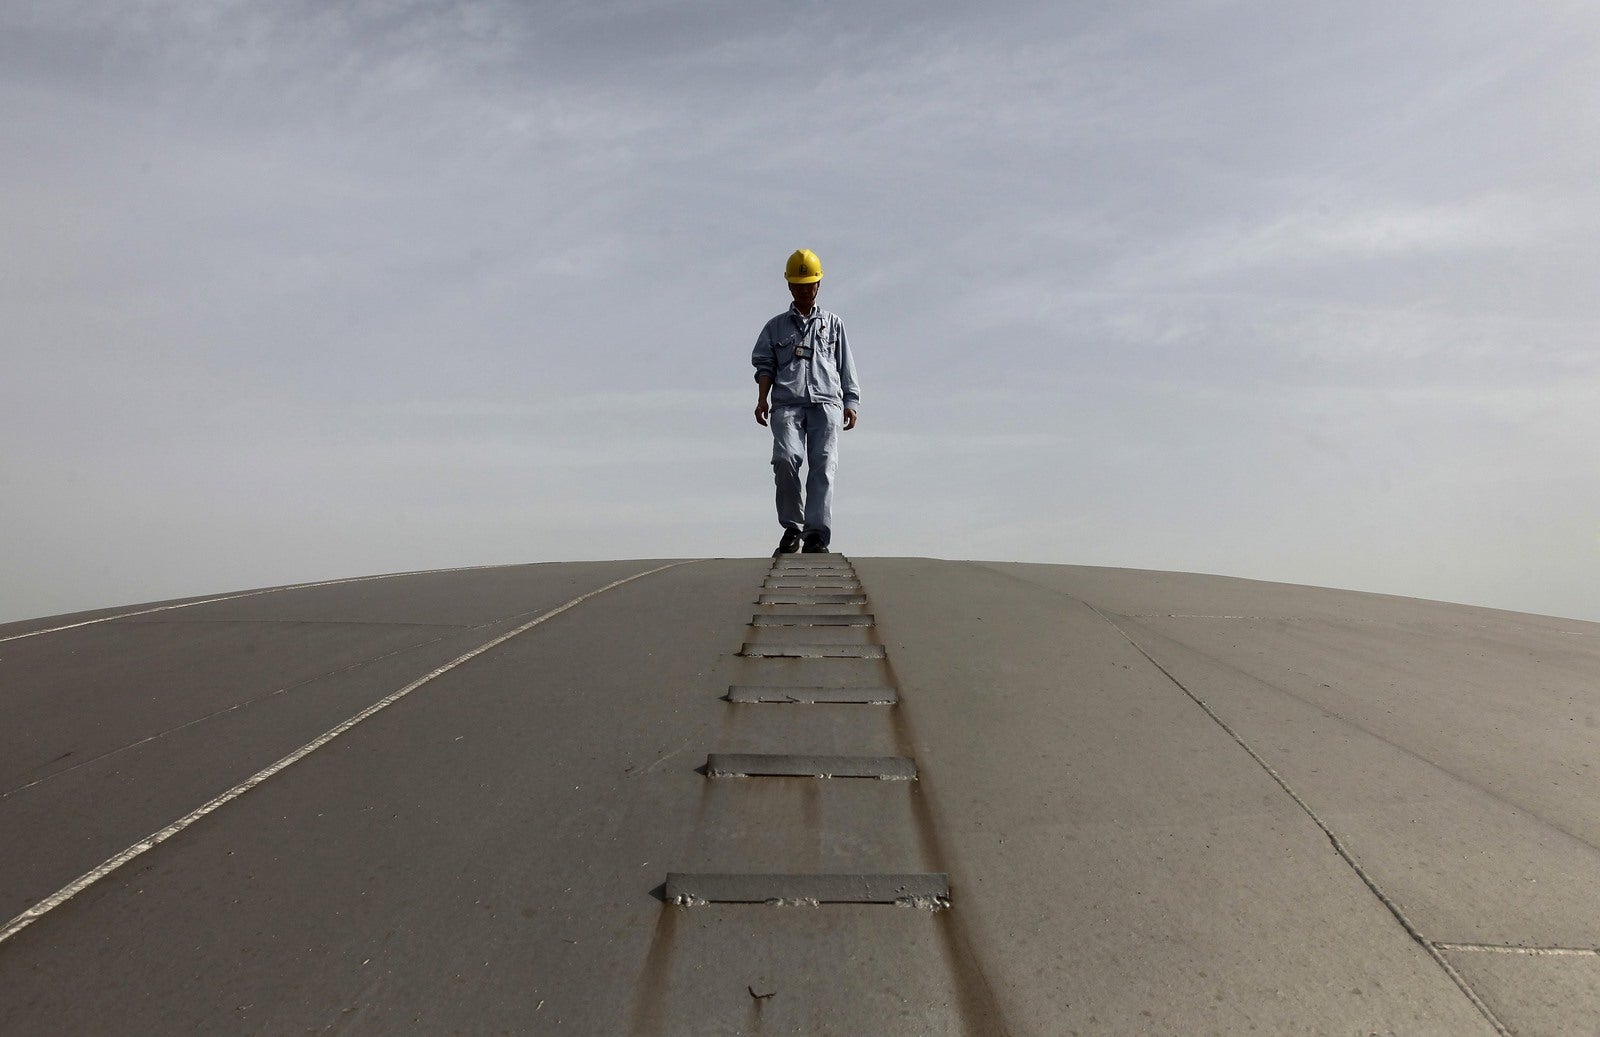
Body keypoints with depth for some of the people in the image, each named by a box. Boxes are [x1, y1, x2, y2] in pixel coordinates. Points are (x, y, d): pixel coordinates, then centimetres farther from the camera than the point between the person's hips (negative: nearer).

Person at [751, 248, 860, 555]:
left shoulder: (832, 323, 24)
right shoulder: (776, 326, 23)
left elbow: (846, 366, 20)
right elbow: (765, 364, 14)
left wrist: (850, 403, 9)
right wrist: (762, 398, -3)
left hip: (826, 403, 0)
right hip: (787, 403, 0)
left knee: (823, 465, -14)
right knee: (785, 458, -21)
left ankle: (817, 535, -18)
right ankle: (791, 527, -10)